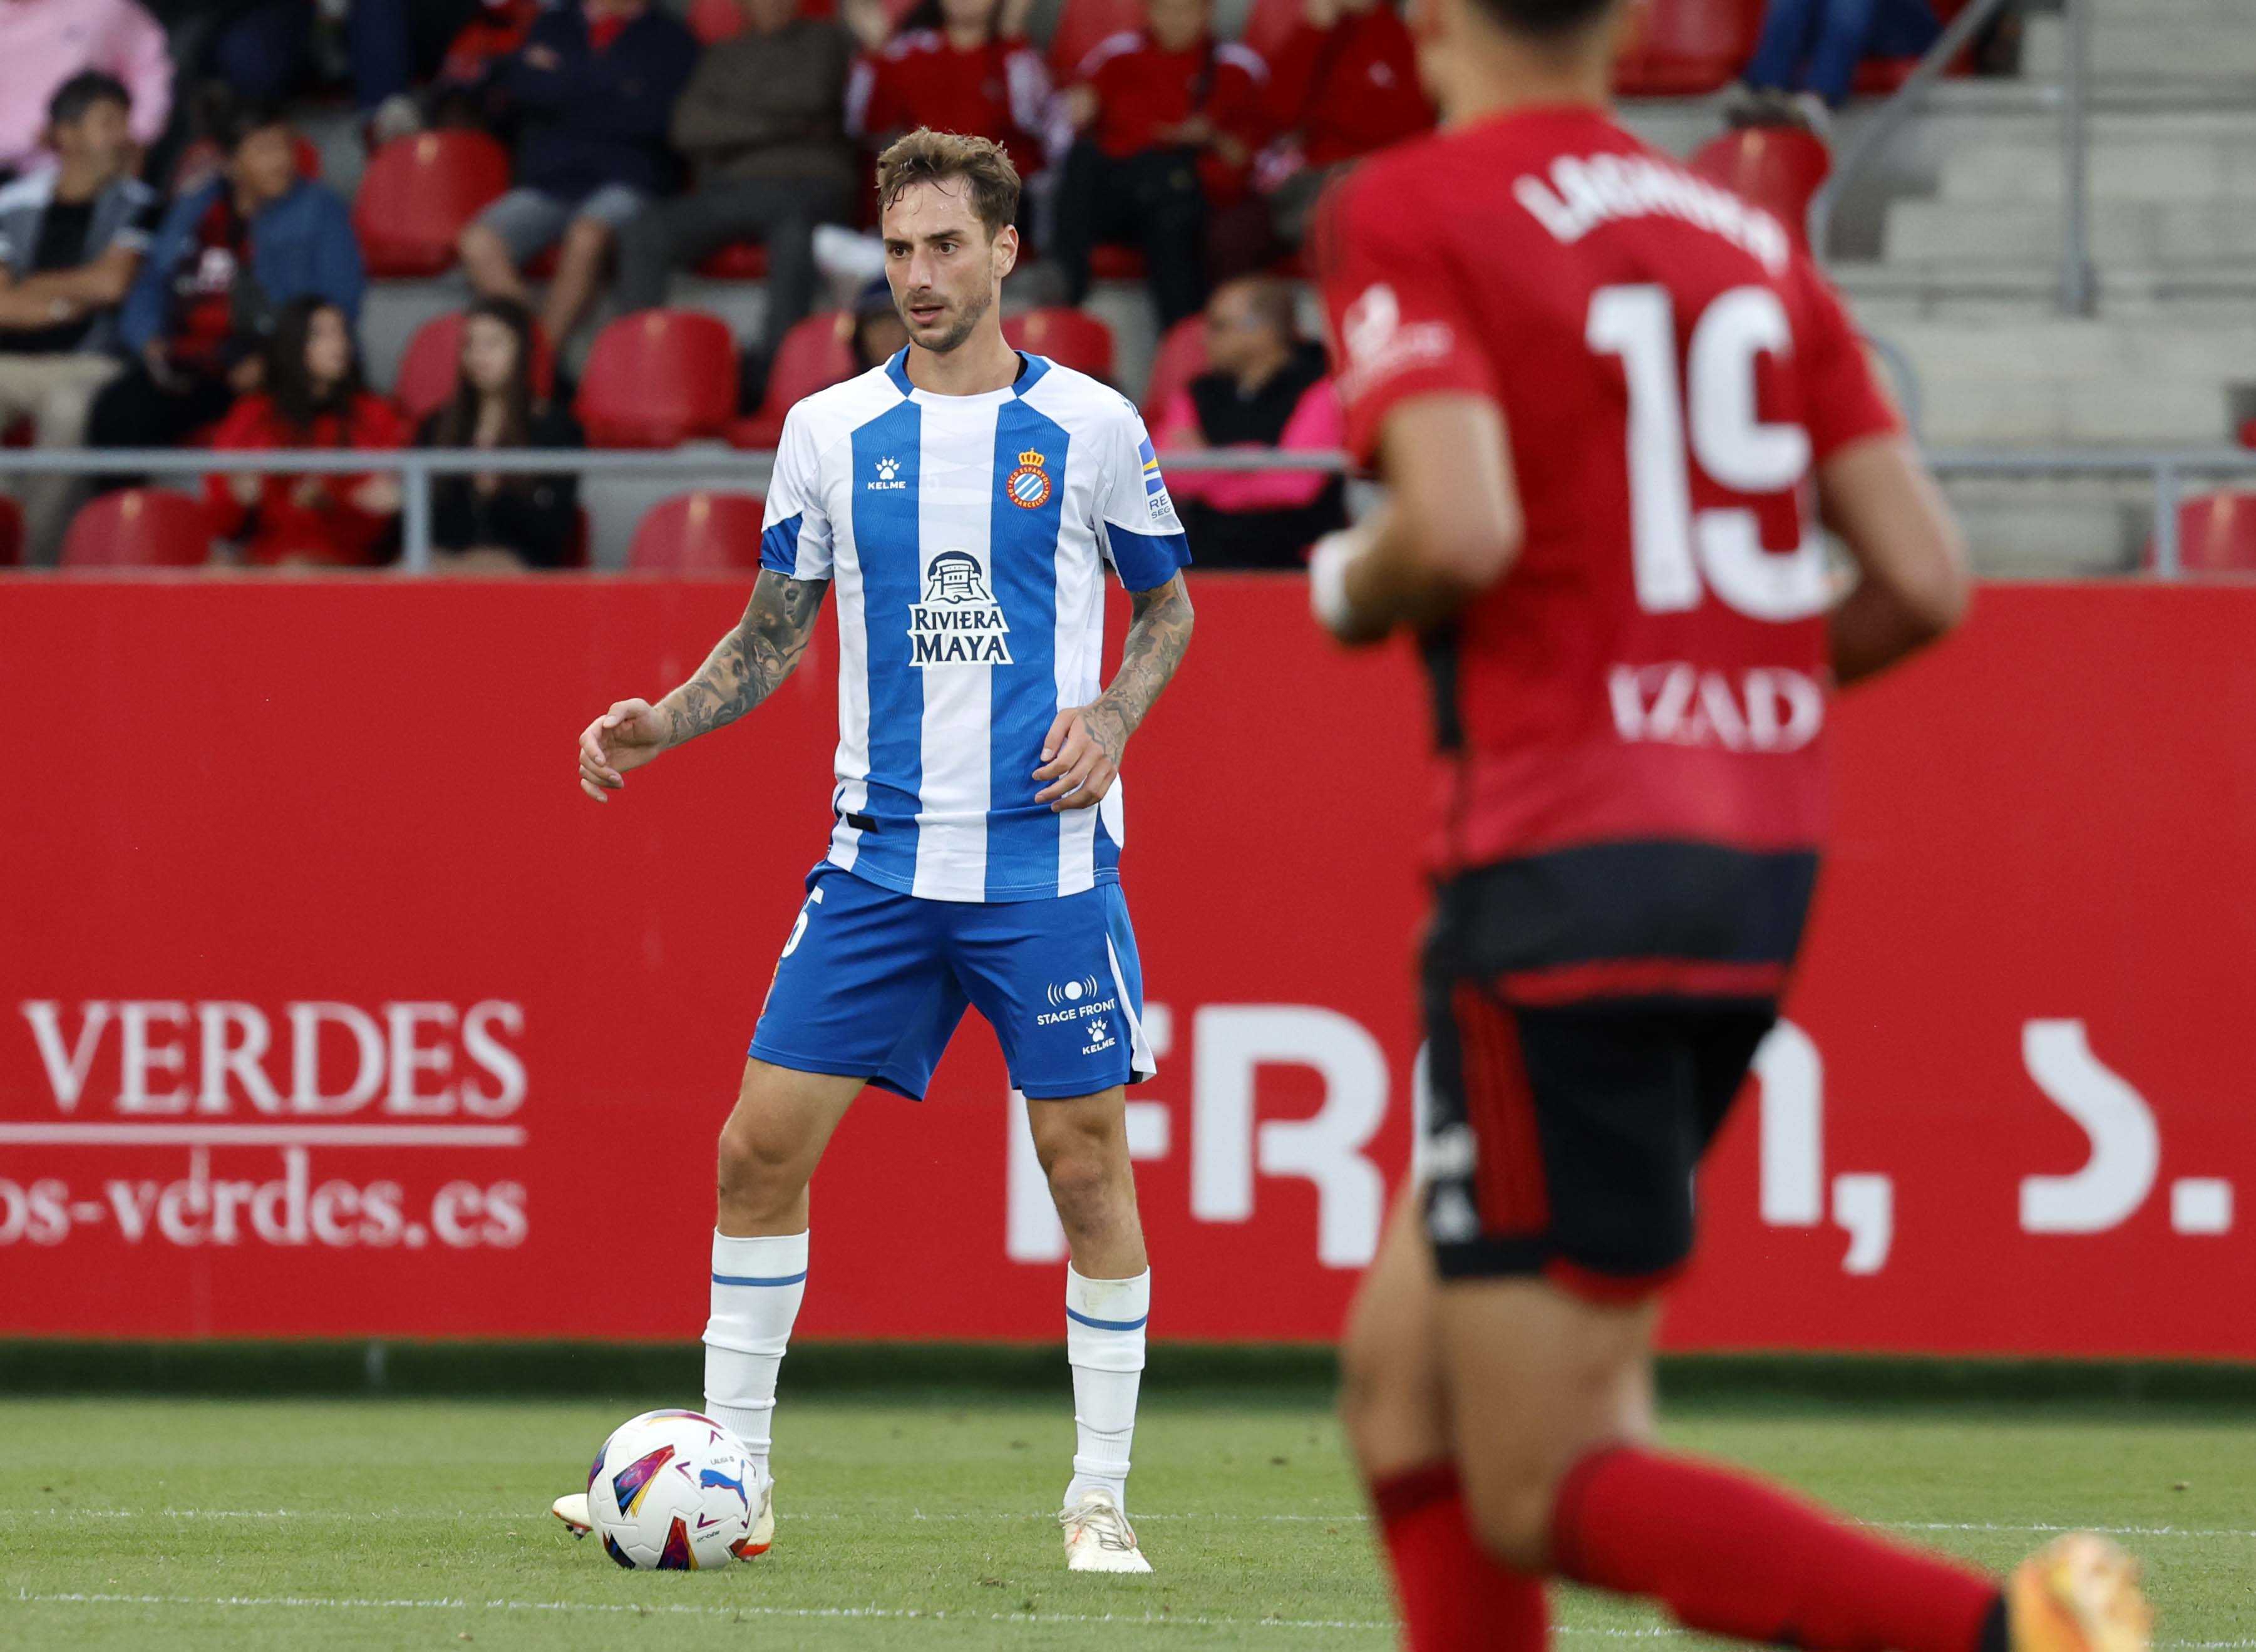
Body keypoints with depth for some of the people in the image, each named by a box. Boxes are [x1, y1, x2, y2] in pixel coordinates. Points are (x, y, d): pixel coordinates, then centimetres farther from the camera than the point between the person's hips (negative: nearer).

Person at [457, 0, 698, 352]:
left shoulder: (669, 39, 11)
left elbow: (653, 116, -3)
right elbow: (519, 85, 6)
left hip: (623, 182, -3)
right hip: (547, 184, 3)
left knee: (587, 237, -38)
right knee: (478, 243, -27)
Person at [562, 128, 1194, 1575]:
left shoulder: (1090, 425, 1)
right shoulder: (830, 429, 6)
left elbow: (1169, 604, 10)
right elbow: (775, 634, 13)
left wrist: (1114, 712, -8)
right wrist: (658, 725, -1)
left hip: (1049, 859, -2)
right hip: (880, 860, 2)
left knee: (1088, 1157, -4)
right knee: (762, 1145, -3)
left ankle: (1101, 1496, 7)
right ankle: (732, 1473, 7)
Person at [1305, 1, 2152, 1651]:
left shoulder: (1407, 211, -6)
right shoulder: (1751, 239, 12)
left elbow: (1463, 529, -20)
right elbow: (1926, 579, 6)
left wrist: (1350, 587, 2)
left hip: (1566, 877, -7)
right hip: (1761, 867, 7)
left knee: (1546, 1490, -5)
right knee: (1403, 1376, 18)